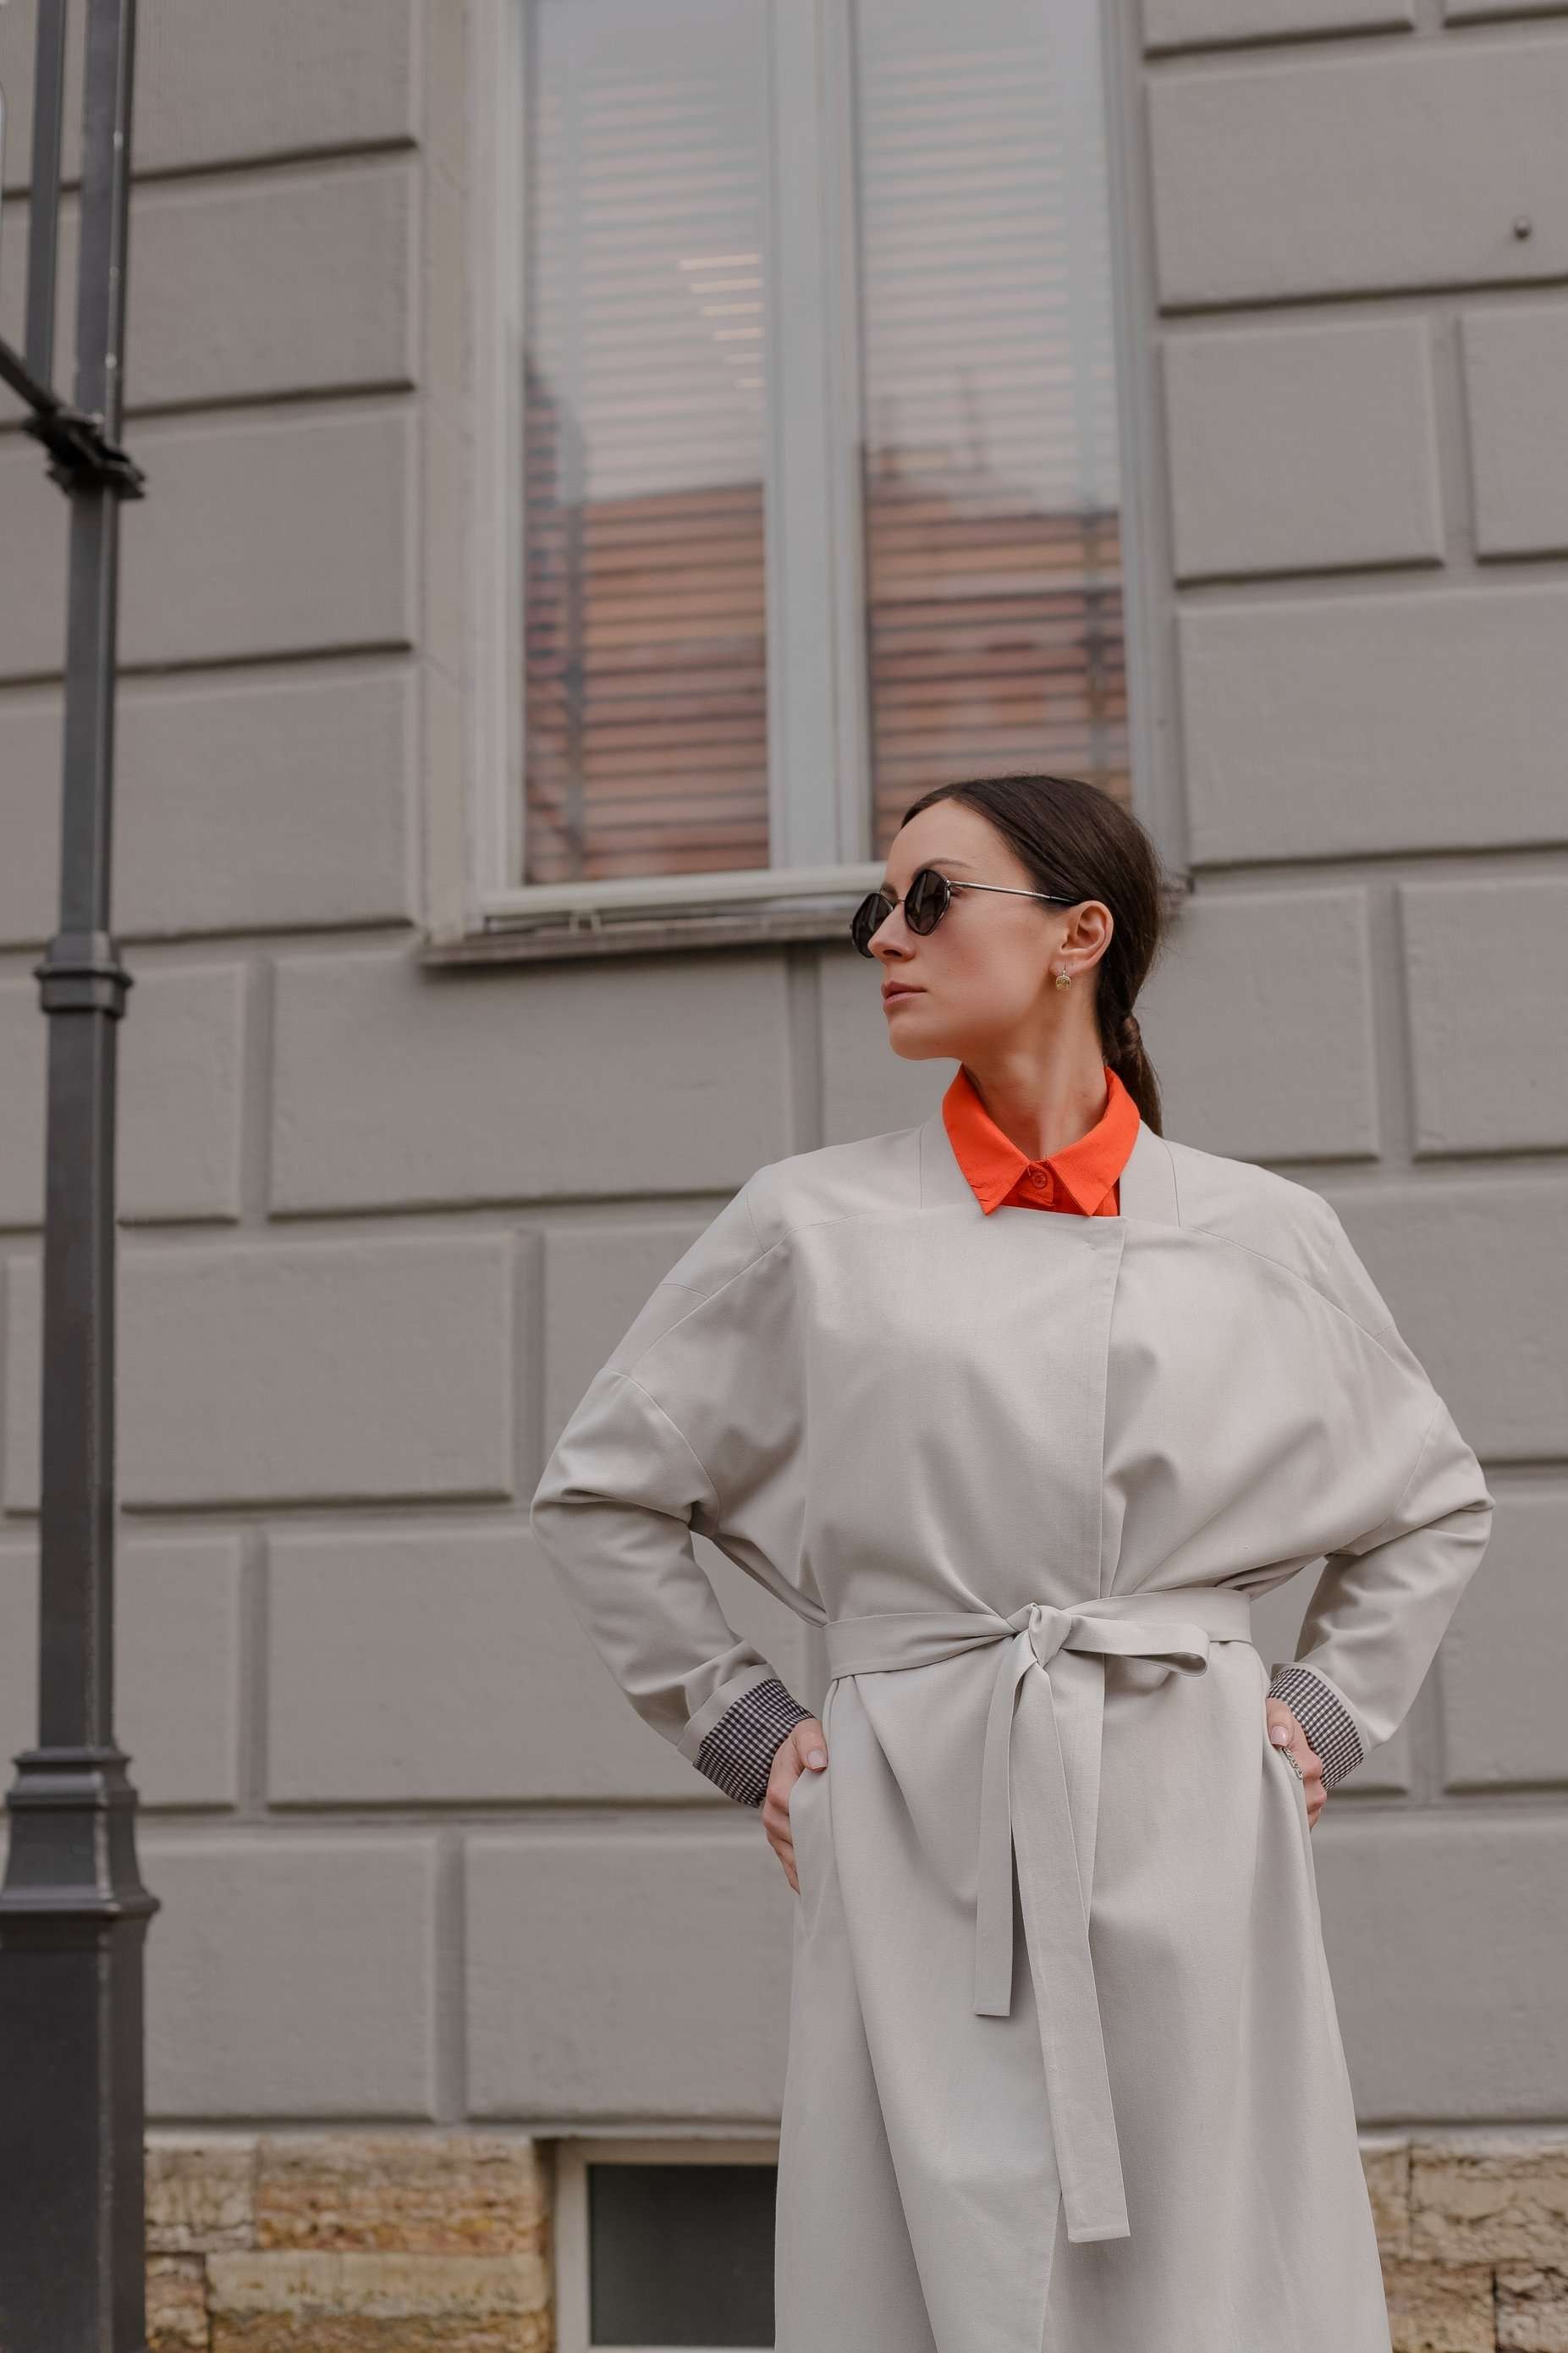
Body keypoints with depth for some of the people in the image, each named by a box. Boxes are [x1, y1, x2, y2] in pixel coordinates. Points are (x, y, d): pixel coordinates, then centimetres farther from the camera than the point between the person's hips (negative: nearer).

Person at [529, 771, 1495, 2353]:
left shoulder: (1264, 1237, 5)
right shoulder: (814, 1226, 2)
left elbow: (1435, 1502, 20)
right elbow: (597, 1491, 11)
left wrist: (1327, 1713, 9)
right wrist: (740, 1730, 6)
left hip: (1193, 1827, 1)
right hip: (917, 1838, -1)